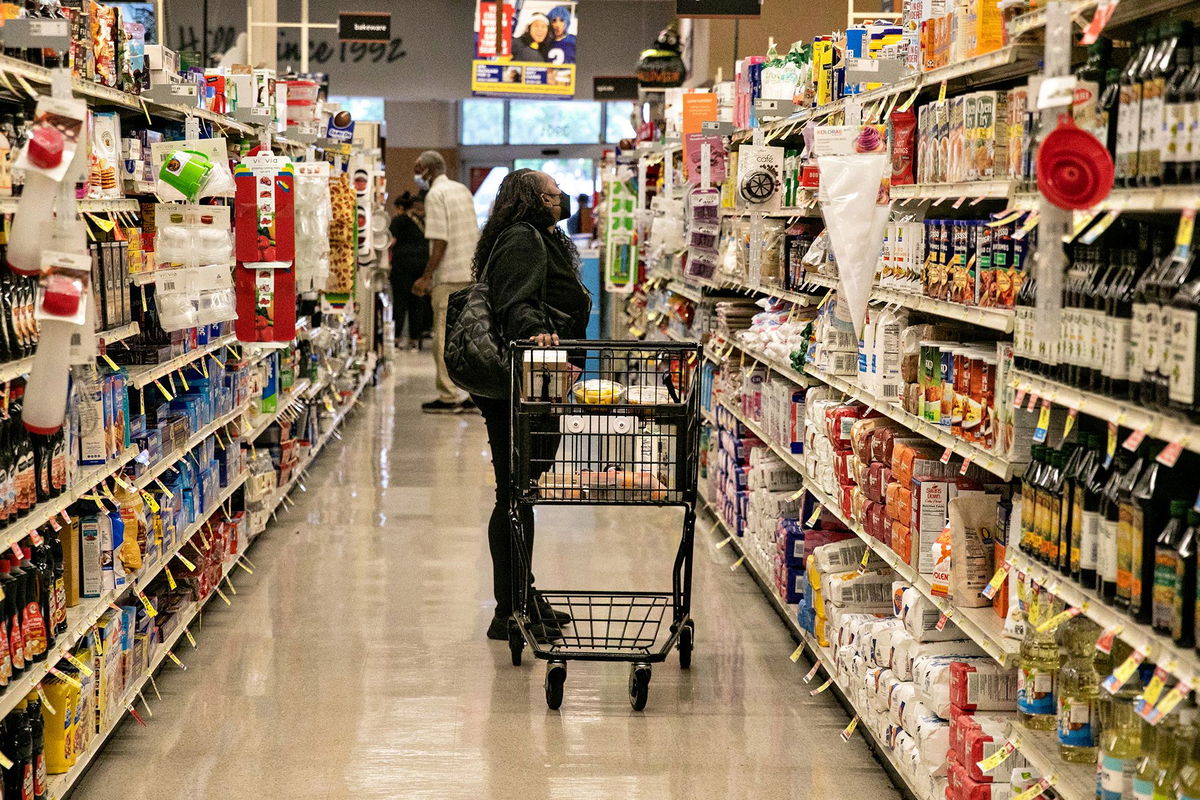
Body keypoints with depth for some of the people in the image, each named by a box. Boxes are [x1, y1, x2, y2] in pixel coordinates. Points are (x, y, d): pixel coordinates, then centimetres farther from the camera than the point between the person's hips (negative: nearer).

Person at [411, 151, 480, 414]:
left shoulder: (435, 195, -9)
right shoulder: (463, 190, 17)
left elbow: (440, 241, -17)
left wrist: (426, 277, -14)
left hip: (450, 276, -8)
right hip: (473, 274, 8)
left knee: (445, 337, -3)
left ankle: (449, 397, -2)